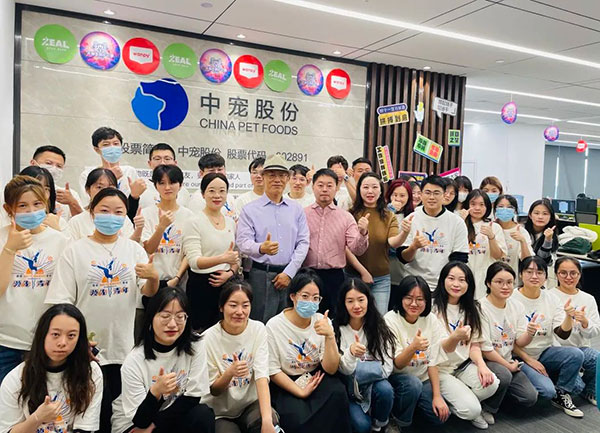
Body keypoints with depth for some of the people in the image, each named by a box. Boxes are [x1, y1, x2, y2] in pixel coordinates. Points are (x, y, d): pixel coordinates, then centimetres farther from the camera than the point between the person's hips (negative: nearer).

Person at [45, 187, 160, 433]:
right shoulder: (75, 251, -3)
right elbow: (62, 301, -4)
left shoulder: (134, 249, 3)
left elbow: (148, 292, -3)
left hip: (123, 346, 2)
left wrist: (153, 278, -24)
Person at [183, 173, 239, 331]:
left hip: (227, 283, 5)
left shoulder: (230, 222, 11)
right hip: (202, 286, -5)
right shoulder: (194, 222, -7)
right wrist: (223, 259, -31)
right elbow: (194, 261, -16)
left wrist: (230, 272, -3)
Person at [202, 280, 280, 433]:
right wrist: (229, 372, -28)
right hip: (219, 413, 0)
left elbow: (262, 375, -17)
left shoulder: (258, 330, -8)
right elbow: (214, 391, -6)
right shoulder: (208, 338, -13)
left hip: (251, 404, 0)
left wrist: (267, 419, -31)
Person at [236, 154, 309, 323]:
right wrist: (261, 248, -28)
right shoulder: (250, 210, 3)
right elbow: (243, 241, -6)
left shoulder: (297, 209, 11)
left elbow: (303, 243, 6)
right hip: (261, 275, -2)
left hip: (290, 275, 3)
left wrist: (289, 272, -5)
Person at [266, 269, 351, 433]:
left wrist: (330, 336, -25)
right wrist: (300, 392, -14)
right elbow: (273, 371, -7)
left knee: (338, 392, -29)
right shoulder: (274, 326, -14)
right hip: (285, 384, -2)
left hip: (316, 378, 2)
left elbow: (330, 370, -11)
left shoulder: (323, 321, -6)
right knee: (298, 418, -30)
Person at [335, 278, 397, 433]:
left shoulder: (379, 327, -10)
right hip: (348, 388, -1)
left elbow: (386, 368, -14)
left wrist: (356, 369, -19)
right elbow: (344, 370, -18)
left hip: (373, 382, 1)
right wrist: (350, 352, -39)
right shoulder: (338, 329, -14)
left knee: (385, 389, -29)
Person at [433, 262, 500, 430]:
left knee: (492, 384, -24)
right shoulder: (434, 307, -13)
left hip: (464, 365, 5)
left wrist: (481, 364, -16)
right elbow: (437, 350, -19)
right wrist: (455, 338, -41)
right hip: (441, 369, -5)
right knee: (471, 410, -22)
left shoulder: (472, 309, 6)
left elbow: (474, 345, 6)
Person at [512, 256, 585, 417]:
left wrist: (569, 316, -20)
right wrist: (529, 360, -15)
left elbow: (563, 334, -2)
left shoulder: (551, 298, 3)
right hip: (520, 357, -5)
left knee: (576, 354, -23)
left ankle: (561, 394, 0)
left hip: (545, 352, 5)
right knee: (547, 390, -26)